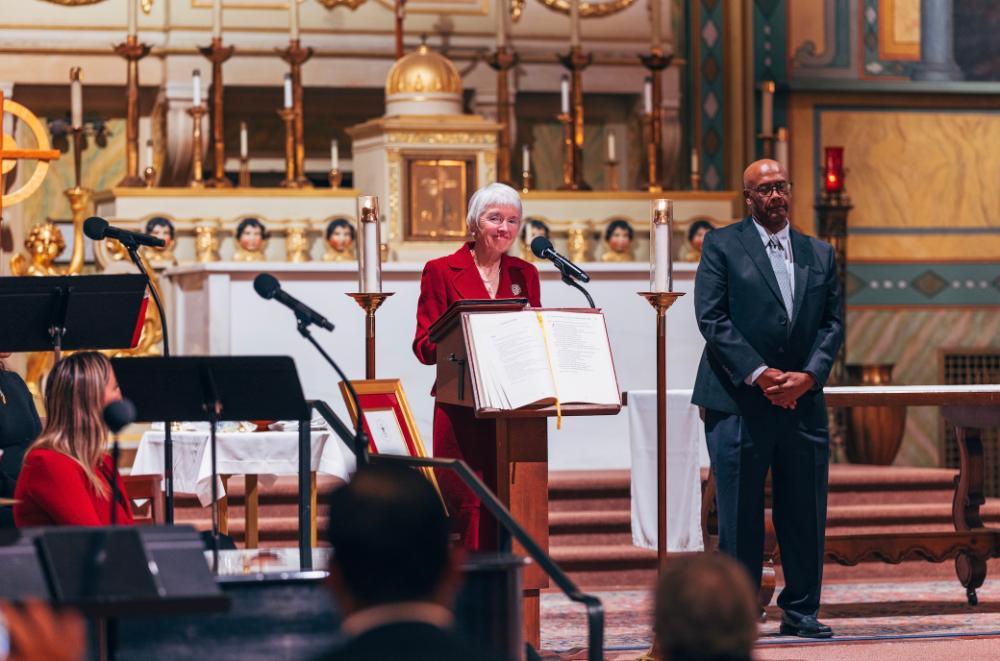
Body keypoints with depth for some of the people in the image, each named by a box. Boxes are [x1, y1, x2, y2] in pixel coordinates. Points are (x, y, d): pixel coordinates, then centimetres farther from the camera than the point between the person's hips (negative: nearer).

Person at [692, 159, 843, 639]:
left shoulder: (819, 254, 15)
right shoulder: (722, 246, 2)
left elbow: (832, 323, 10)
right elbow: (712, 318, -7)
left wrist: (808, 375, -7)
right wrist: (759, 374, -14)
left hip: (803, 401, 4)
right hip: (738, 401, -4)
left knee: (805, 514, 5)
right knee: (738, 515, -2)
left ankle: (801, 611, 14)